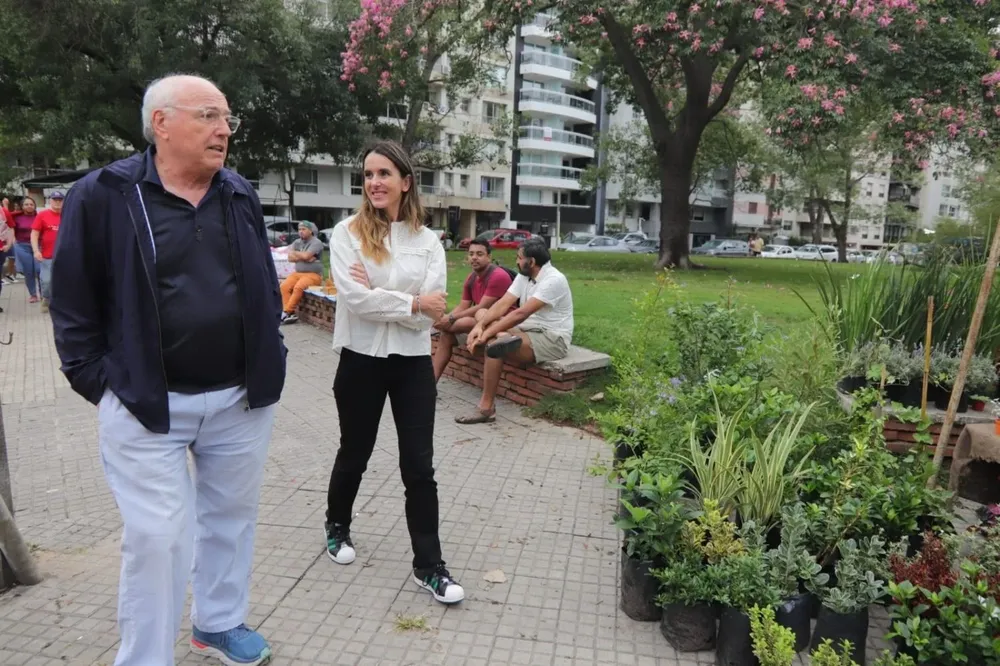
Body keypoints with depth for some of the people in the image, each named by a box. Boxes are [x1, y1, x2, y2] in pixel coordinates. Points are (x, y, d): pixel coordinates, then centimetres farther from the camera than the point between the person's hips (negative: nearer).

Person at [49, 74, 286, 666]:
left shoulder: (241, 196, 6)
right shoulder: (103, 195, -7)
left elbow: (266, 286, 14)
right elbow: (73, 301, -2)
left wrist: (270, 360, 9)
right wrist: (98, 379, -4)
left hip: (241, 398, 5)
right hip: (146, 403, -4)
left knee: (232, 517, 17)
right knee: (157, 536, 1)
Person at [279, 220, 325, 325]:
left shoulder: (316, 242, -8)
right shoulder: (297, 242, 12)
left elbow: (305, 256, -20)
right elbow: (290, 257, 1)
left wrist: (295, 253, -2)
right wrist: (303, 257, -12)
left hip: (313, 275, -6)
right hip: (298, 273, 6)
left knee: (298, 287, -31)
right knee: (284, 287, -18)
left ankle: (286, 312, -22)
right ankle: (290, 313, -21)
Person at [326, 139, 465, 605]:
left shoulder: (428, 241, 1)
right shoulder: (347, 233, -5)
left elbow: (432, 310, -9)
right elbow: (354, 298, -18)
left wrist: (378, 293, -15)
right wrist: (411, 303, -16)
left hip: (413, 363, 1)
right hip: (361, 360, -1)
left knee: (419, 466, 4)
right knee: (355, 454, 17)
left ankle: (428, 566, 15)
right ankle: (337, 526, 46)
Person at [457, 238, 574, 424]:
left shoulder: (553, 280, -20)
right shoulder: (524, 276, 7)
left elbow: (521, 313, -26)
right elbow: (502, 304, -1)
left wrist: (487, 334, -26)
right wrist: (480, 326, -17)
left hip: (551, 339, -8)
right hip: (527, 331, 9)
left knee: (493, 345, -28)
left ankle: (486, 409, -21)